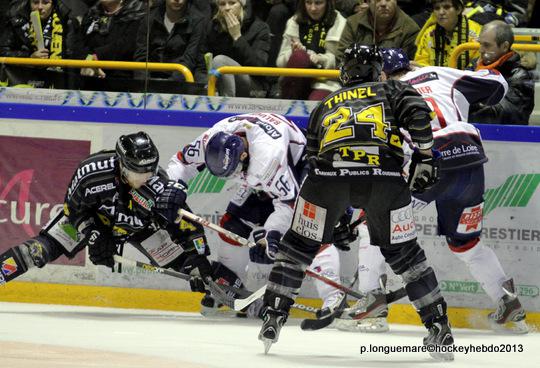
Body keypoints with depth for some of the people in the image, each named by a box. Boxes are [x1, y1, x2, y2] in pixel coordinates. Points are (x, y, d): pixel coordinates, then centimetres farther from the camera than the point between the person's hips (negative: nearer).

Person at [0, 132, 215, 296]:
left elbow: (189, 227, -29)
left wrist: (198, 263, -31)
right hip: (93, 217, 0)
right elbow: (73, 207, -18)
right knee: (44, 248, -14)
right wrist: (92, 236, -24)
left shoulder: (160, 189, -36)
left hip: (140, 228, 0)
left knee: (183, 261, -8)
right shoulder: (92, 170, -37)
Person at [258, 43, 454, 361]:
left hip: (329, 170, 1)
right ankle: (440, 329, 13)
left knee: (299, 244, 20)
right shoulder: (393, 90, 29)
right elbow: (417, 112, 7)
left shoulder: (325, 105, 37)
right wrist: (425, 158, 13)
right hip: (385, 175, -1)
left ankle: (273, 318, 15)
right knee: (403, 251, 16)